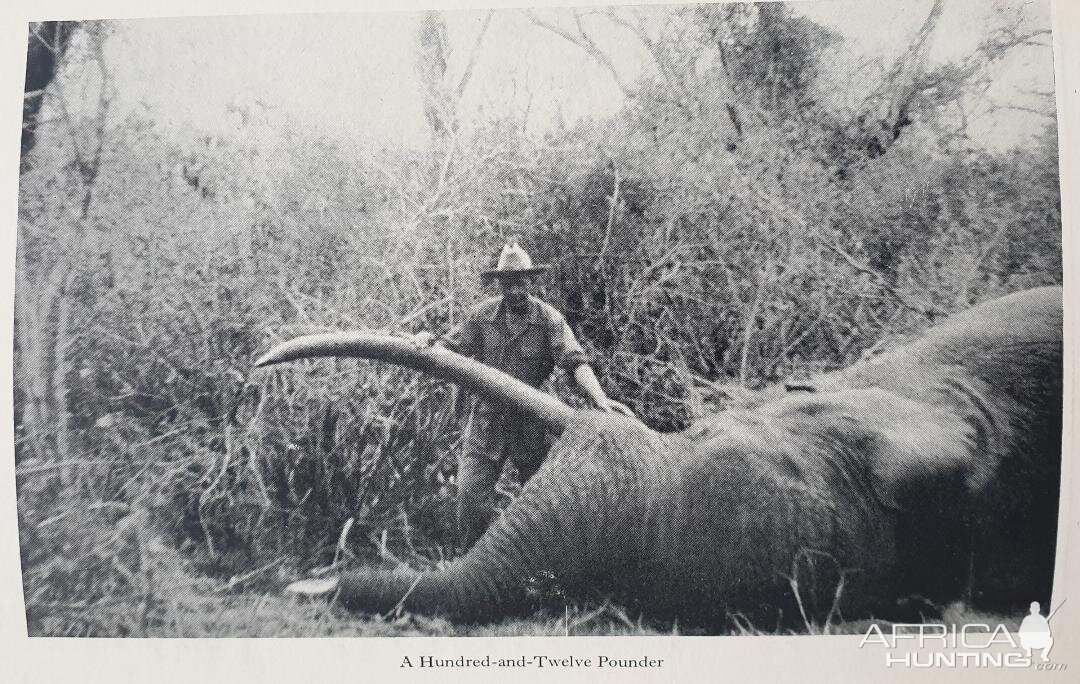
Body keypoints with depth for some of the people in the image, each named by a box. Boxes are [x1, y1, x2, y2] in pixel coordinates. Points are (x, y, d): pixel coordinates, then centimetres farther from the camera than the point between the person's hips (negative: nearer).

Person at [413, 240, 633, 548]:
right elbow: (452, 348, 2)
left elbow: (575, 361, -18)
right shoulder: (482, 314, 0)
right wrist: (428, 341, -21)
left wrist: (599, 398, -35)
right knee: (472, 494, -5)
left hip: (532, 421, -1)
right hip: (487, 418, 1)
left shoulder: (548, 319, -8)